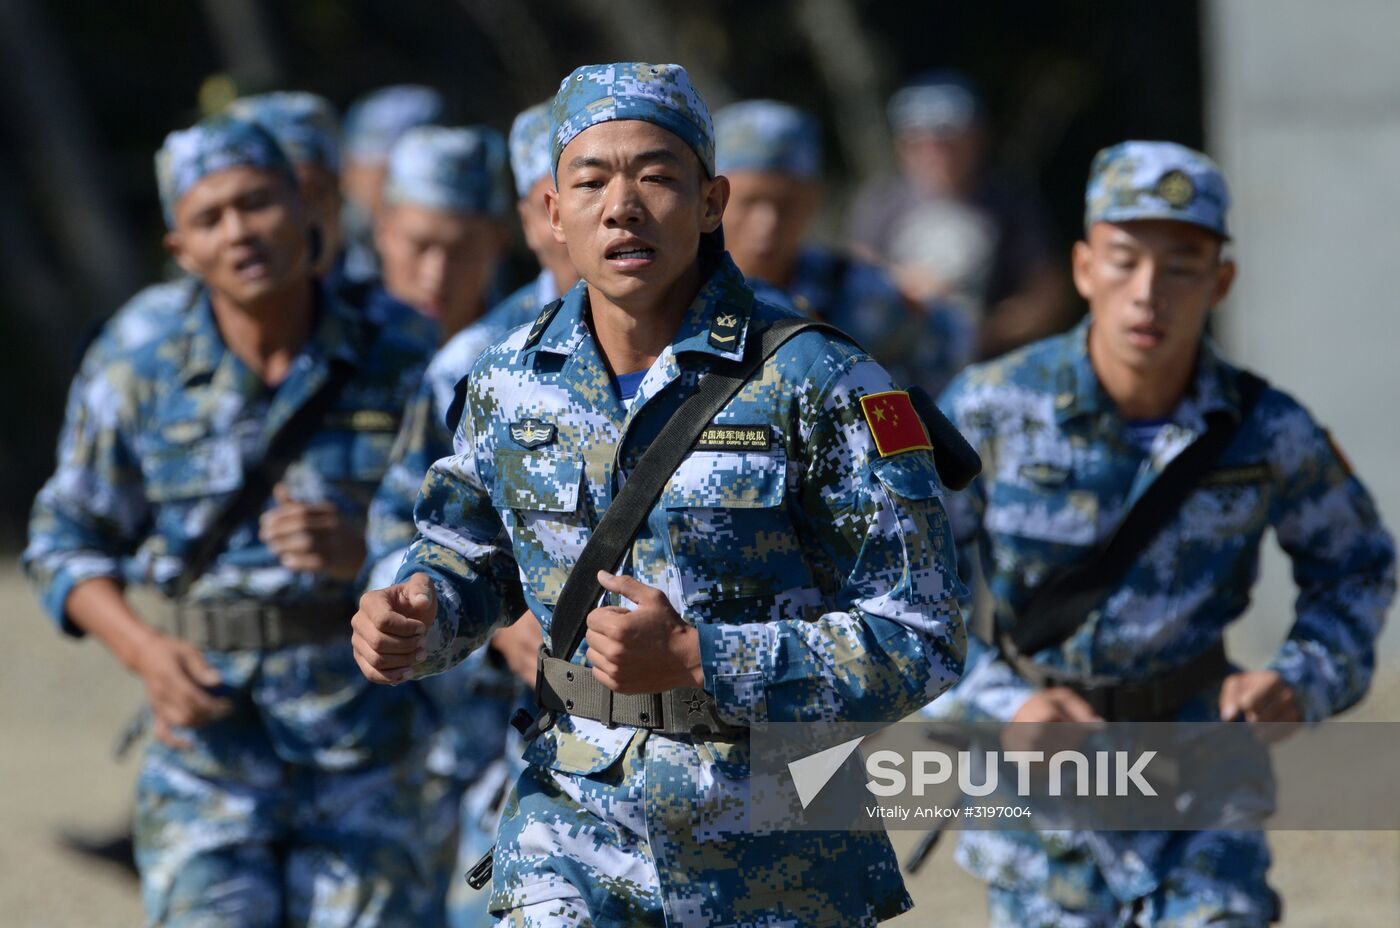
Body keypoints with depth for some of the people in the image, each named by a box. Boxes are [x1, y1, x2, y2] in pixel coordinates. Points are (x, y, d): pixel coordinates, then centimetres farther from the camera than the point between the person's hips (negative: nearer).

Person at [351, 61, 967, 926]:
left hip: (780, 858, -2)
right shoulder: (510, 385, 1)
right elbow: (468, 561, 19)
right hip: (577, 827, 2)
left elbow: (923, 637, -15)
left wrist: (697, 661, -25)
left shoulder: (821, 386, -14)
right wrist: (417, 612, -6)